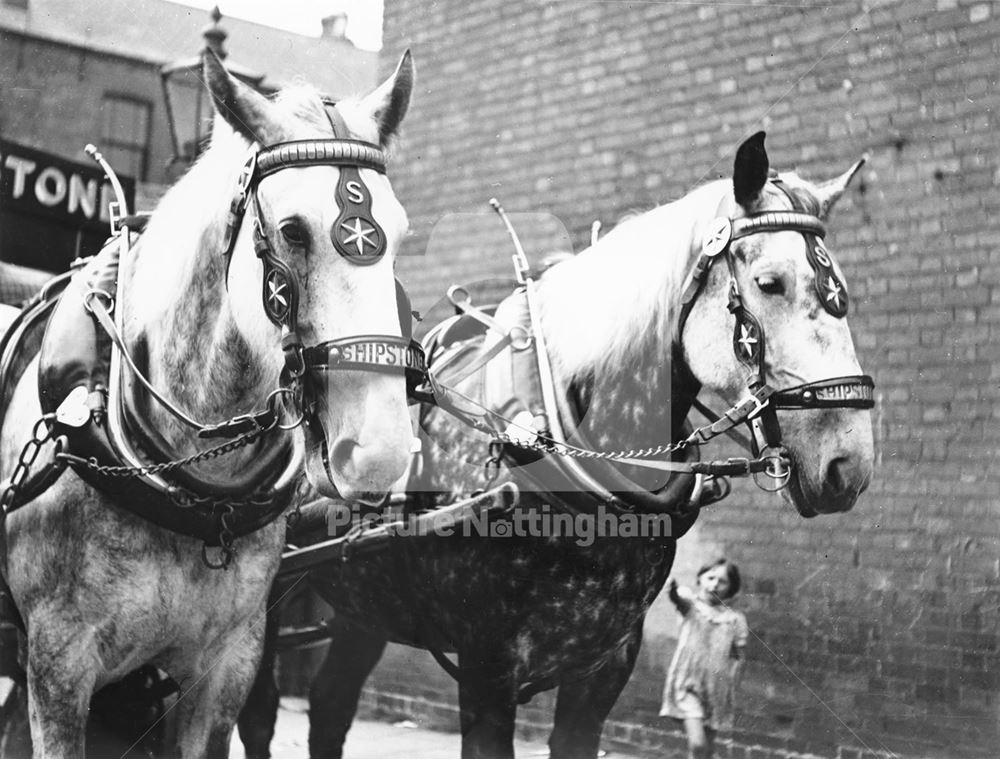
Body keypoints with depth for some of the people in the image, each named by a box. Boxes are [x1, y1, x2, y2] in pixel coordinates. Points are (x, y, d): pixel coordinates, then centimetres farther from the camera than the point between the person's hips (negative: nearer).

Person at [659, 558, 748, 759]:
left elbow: (737, 657, 7)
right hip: (688, 684, -3)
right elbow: (680, 598, -26)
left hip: (717, 691, 3)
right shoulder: (691, 605, -2)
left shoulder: (735, 620, 4)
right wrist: (673, 590, -50)